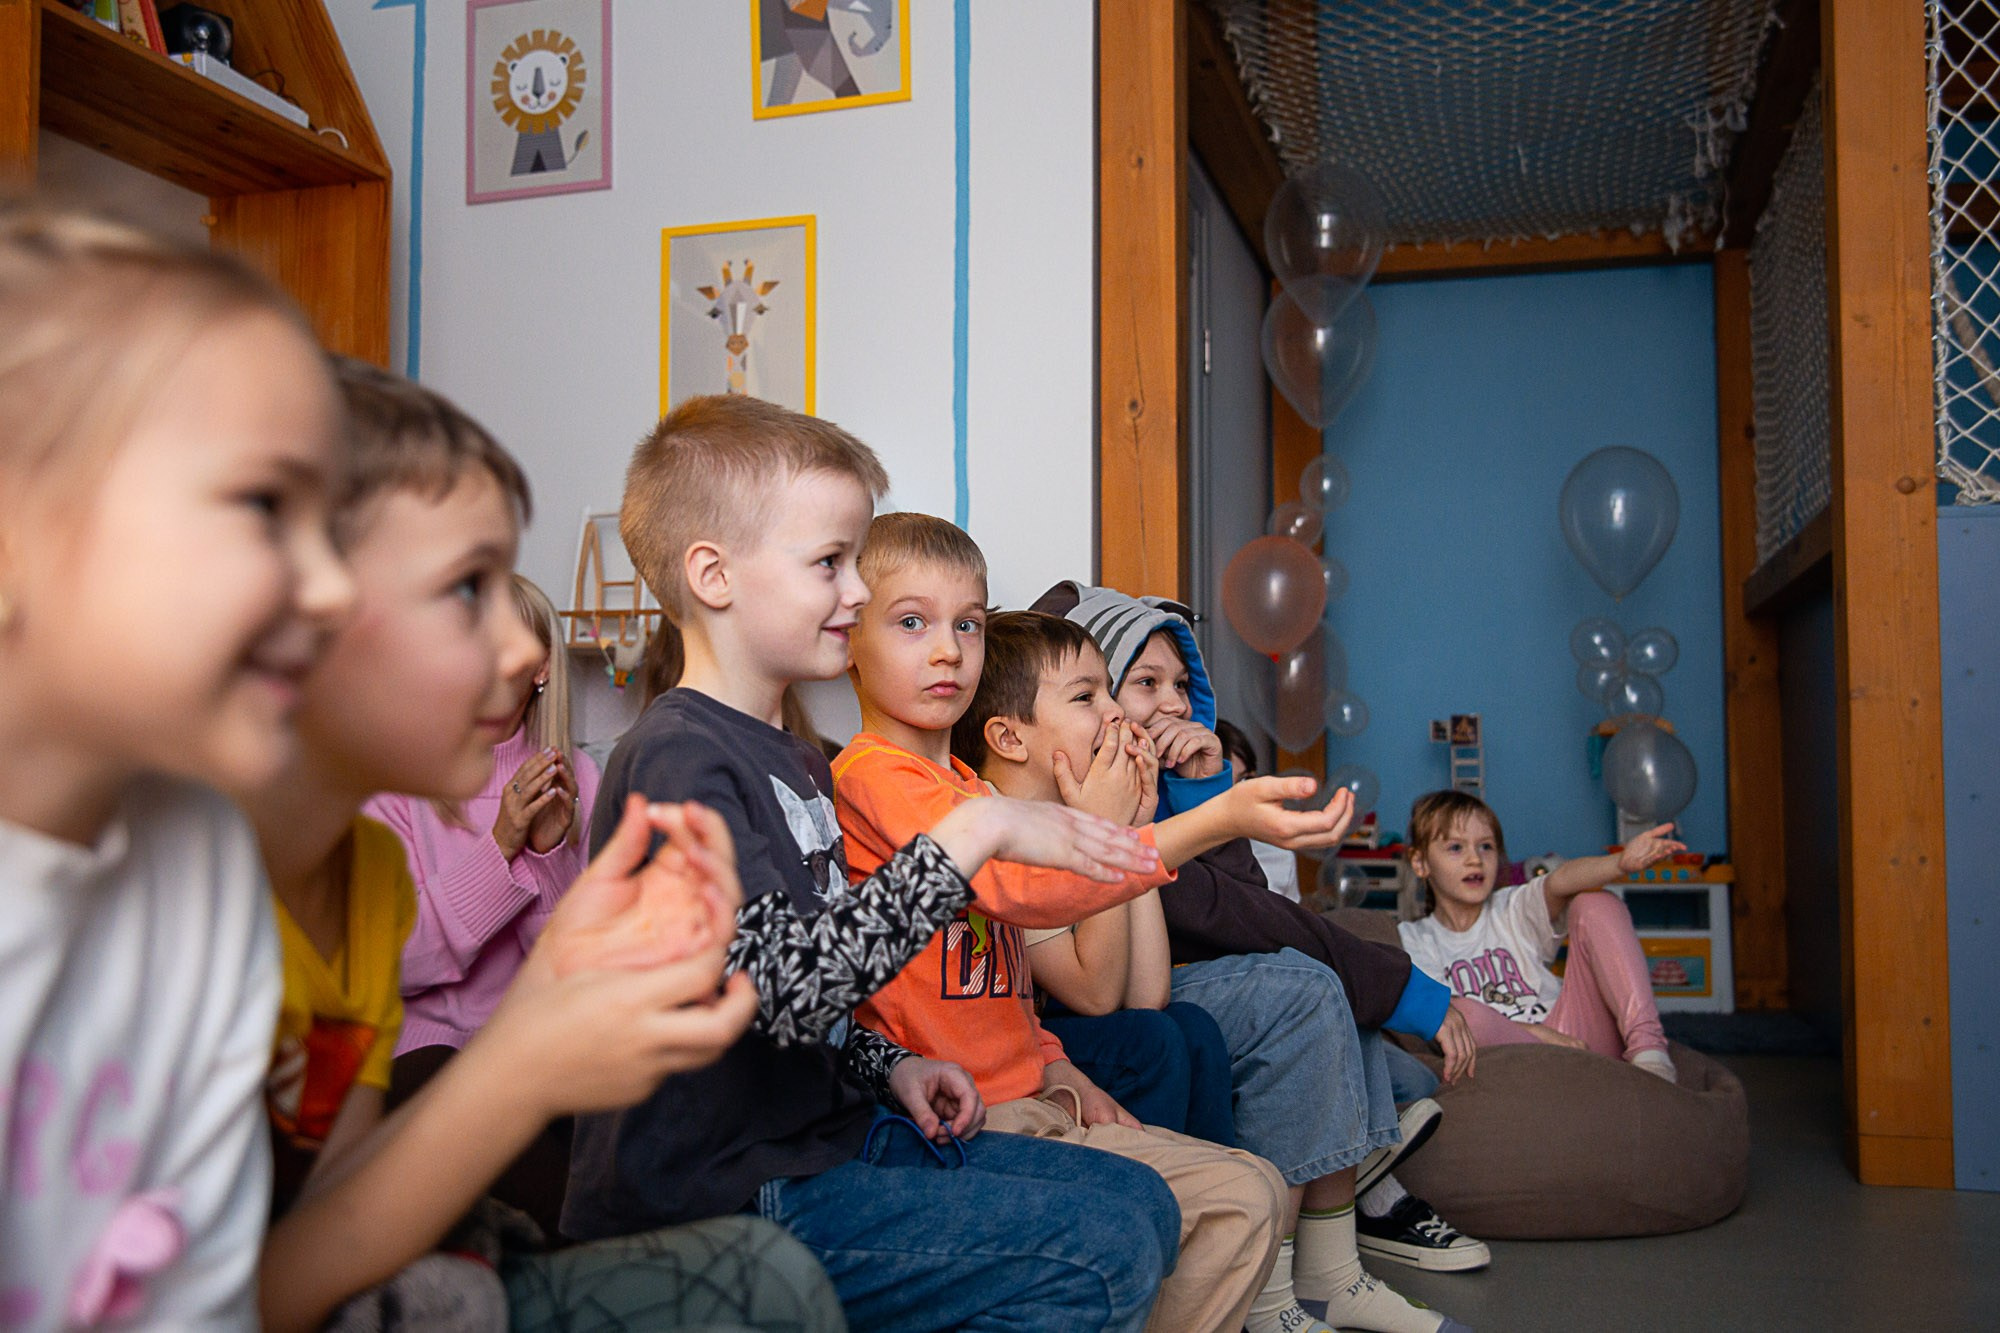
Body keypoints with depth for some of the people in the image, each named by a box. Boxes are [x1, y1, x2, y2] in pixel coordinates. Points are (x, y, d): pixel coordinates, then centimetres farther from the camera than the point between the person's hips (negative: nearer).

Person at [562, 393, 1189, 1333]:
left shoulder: (796, 761, 15)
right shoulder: (676, 760, -17)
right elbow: (784, 982, -30)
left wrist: (887, 1066, 6)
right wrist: (973, 834, -27)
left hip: (822, 1128, 10)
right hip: (720, 1196, -10)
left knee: (1141, 1202, 9)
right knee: (1105, 1254, -16)